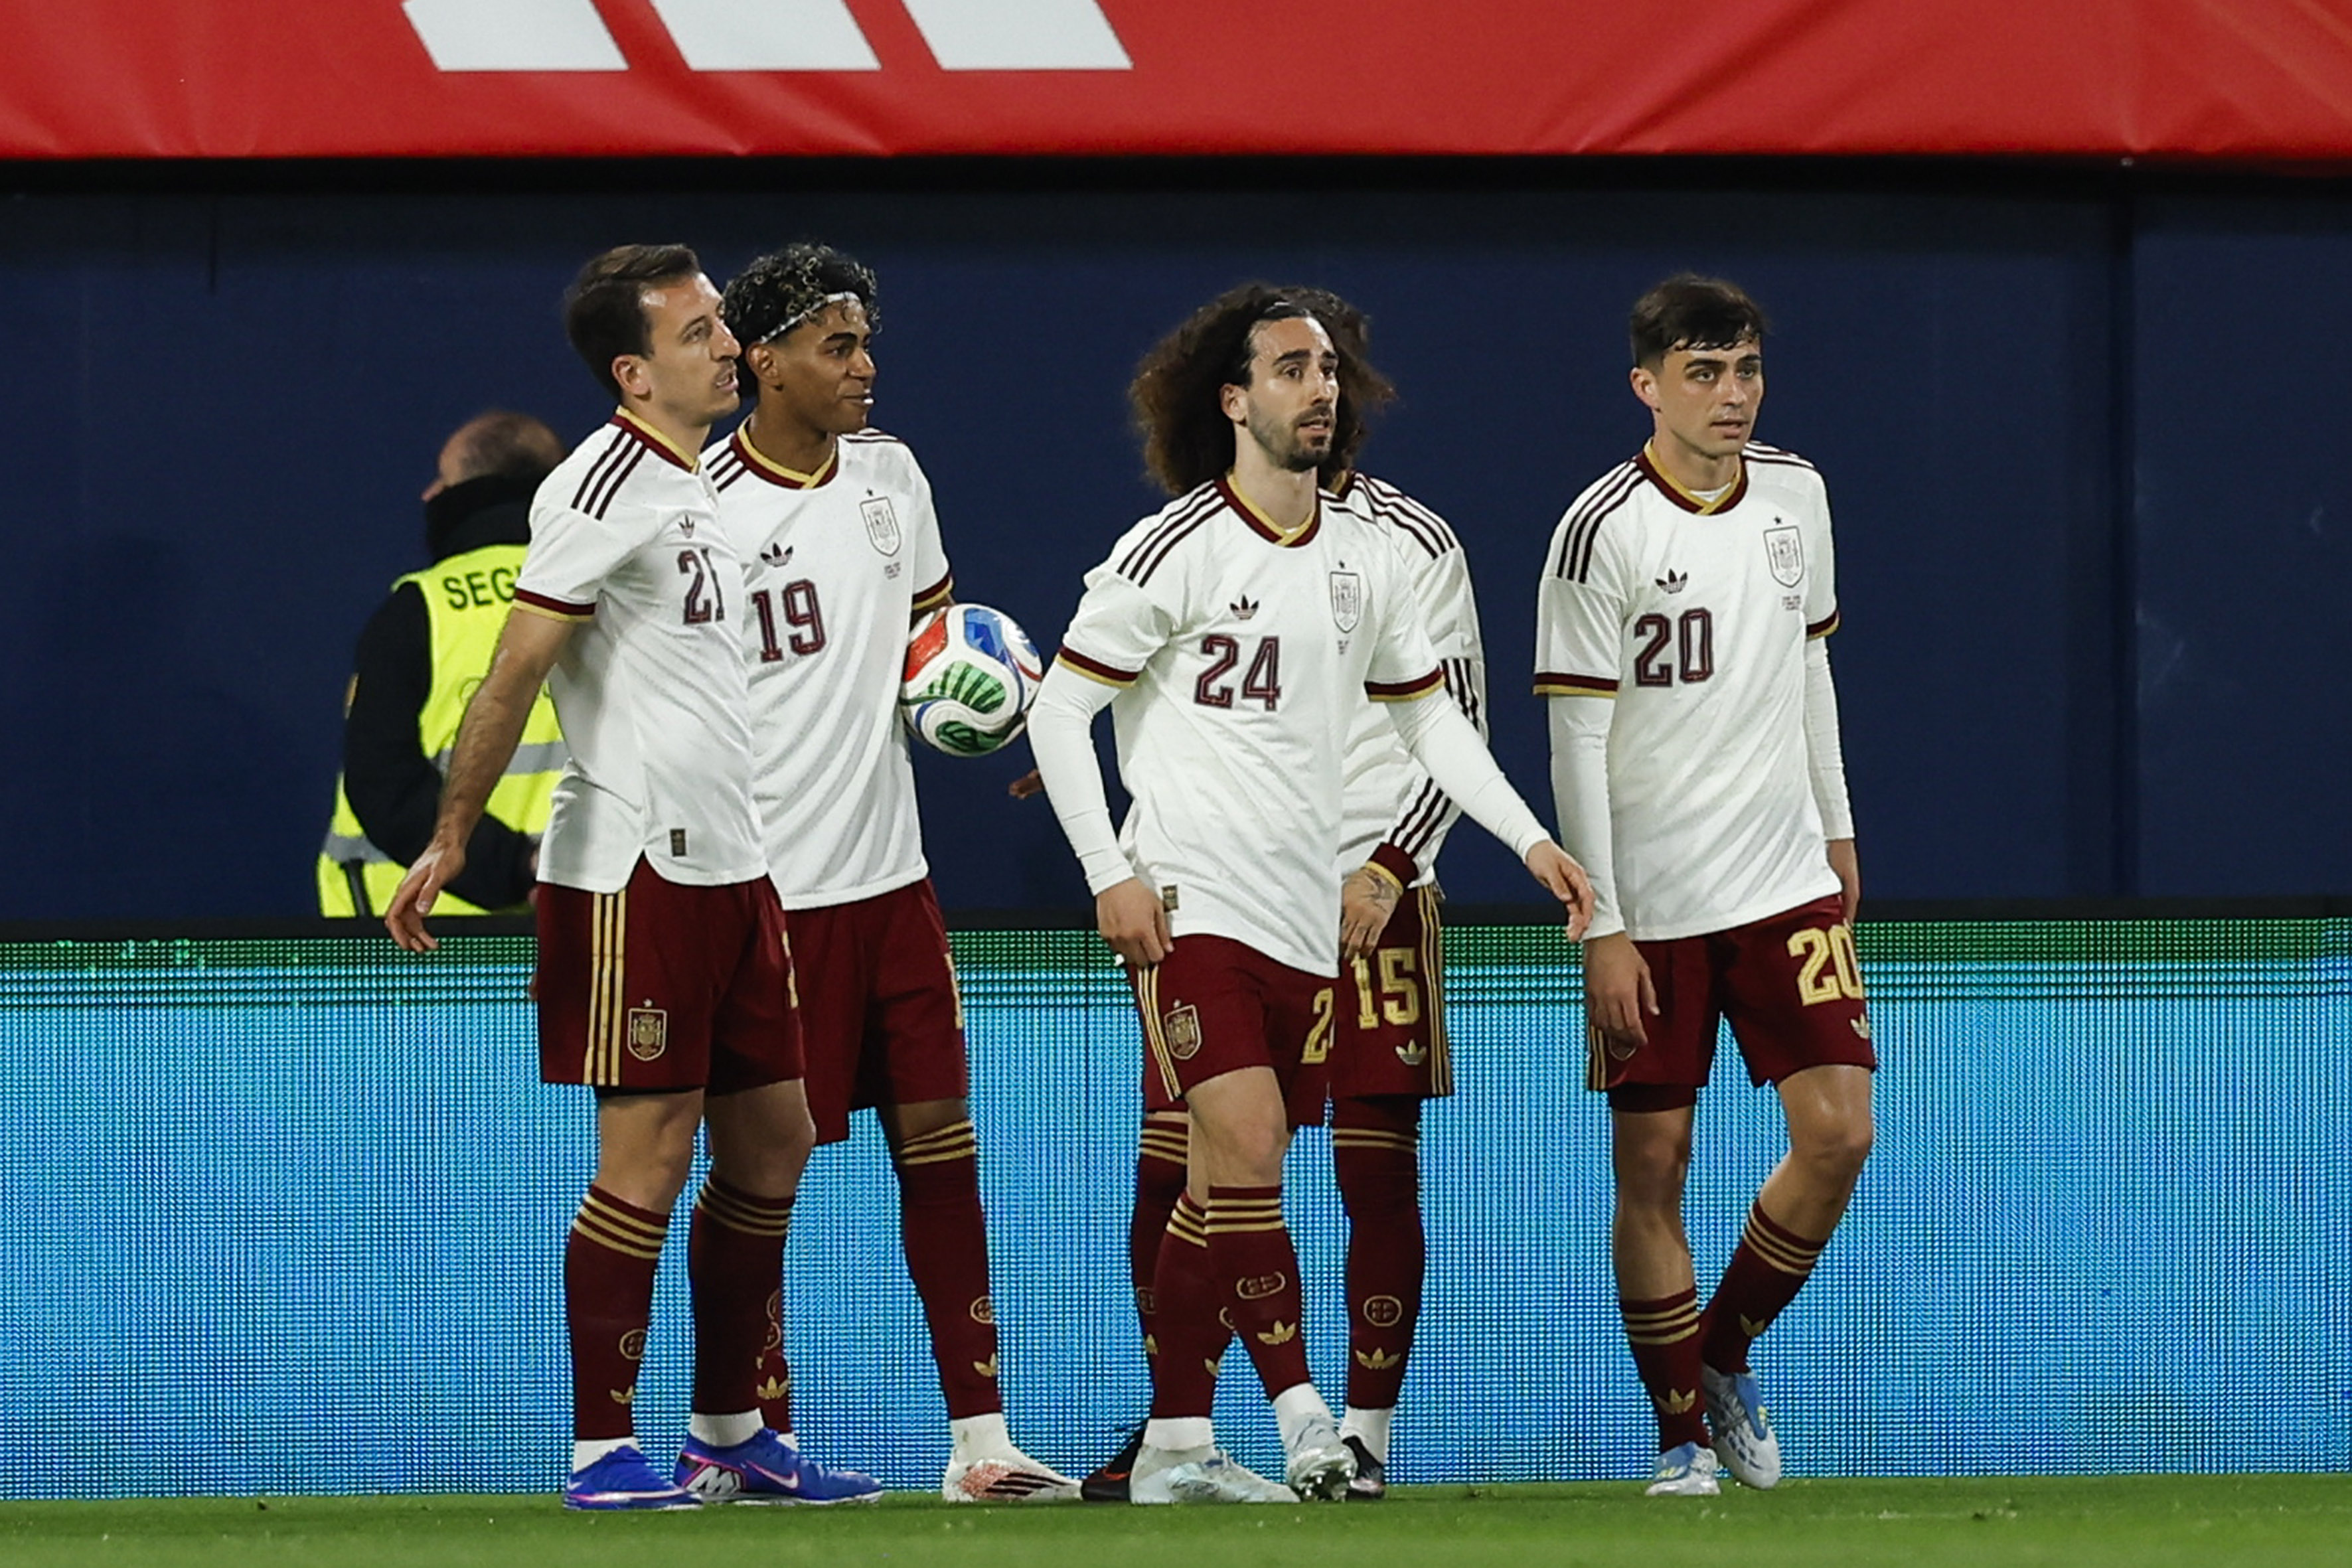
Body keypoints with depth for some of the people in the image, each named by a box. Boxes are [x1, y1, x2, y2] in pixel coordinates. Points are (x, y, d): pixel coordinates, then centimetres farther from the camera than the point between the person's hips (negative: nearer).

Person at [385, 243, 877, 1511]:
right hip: (634, 870, -9)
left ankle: (729, 1433, 21)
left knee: (771, 1143, 11)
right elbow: (515, 668, -16)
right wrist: (450, 839, -20)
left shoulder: (694, 489, 15)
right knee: (647, 1156, -7)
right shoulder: (609, 483, -12)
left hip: (728, 868, 9)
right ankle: (601, 1452, -2)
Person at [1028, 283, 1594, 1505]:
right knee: (1247, 1144, -19)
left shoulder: (1364, 558, 11)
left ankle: (1176, 1442, 11)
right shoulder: (1173, 553, -7)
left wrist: (1530, 839, 10)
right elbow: (1059, 709, -5)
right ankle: (1298, 1409, -15)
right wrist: (1112, 875, -11)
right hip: (1192, 901, -6)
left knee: (1230, 1183, 7)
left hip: (1307, 920, 6)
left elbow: (1429, 716, 21)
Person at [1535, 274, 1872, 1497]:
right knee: (1651, 1166, -2)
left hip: (1786, 880, 4)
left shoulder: (1794, 493, 6)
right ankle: (1681, 1431, 9)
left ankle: (1727, 1356, 14)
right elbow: (1576, 741, -11)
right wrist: (1604, 930, -13)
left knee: (1838, 1130, -7)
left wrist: (1836, 828, 20)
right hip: (1653, 902, -4)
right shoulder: (1602, 534, -12)